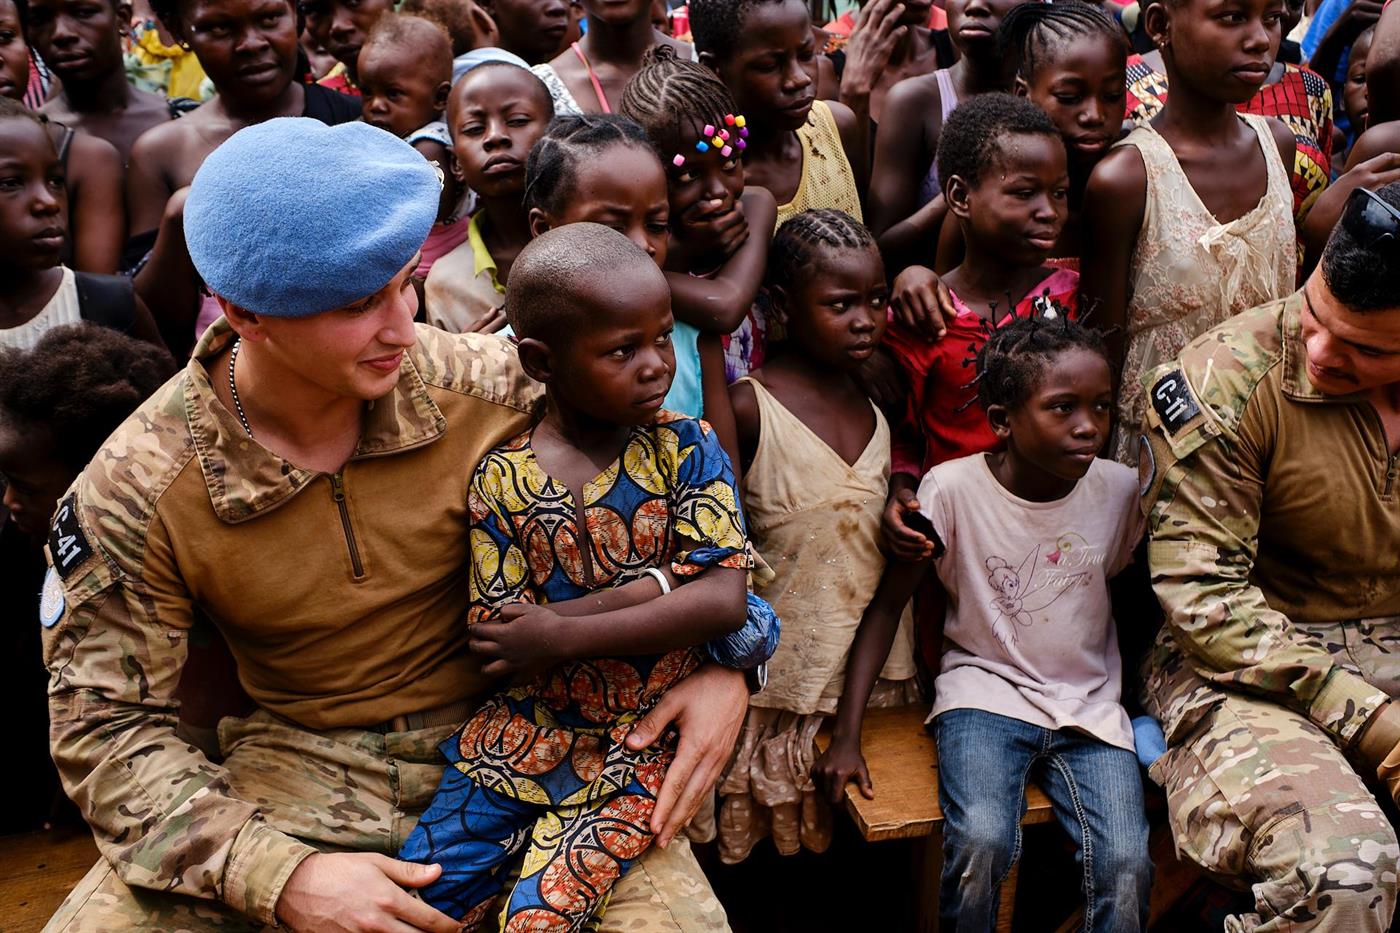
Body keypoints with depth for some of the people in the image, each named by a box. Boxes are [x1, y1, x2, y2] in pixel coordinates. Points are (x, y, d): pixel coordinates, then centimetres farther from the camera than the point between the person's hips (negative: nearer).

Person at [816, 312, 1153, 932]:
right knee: (981, 842, -29)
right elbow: (887, 605, -6)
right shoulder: (953, 488, -12)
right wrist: (846, 738, -11)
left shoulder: (1120, 490, -3)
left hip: (1090, 703, 3)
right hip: (986, 690, -2)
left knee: (1127, 867, -21)